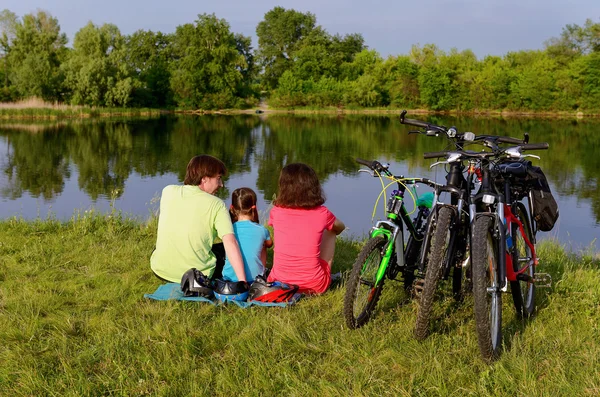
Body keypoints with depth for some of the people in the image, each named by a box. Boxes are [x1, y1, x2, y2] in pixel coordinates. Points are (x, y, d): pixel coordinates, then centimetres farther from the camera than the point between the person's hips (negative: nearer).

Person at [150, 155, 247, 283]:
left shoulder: (168, 191, -1)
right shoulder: (217, 205, -12)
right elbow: (230, 242, -22)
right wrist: (243, 282, -25)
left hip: (161, 272, 3)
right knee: (224, 248, 26)